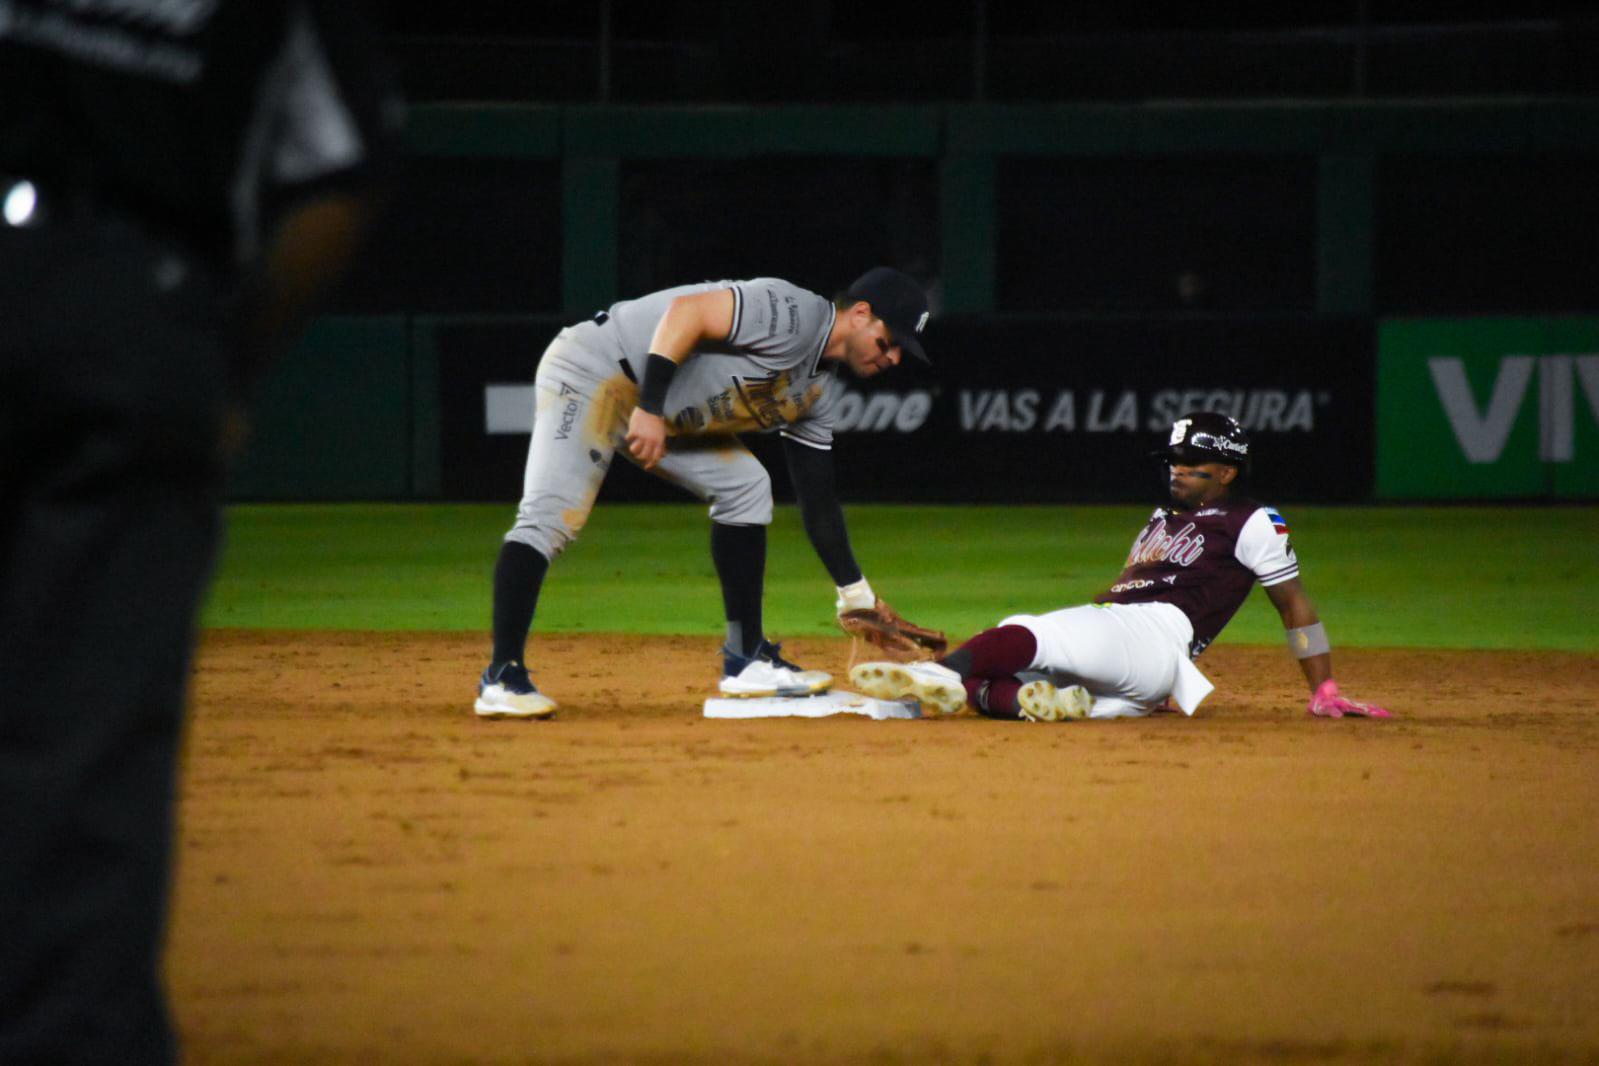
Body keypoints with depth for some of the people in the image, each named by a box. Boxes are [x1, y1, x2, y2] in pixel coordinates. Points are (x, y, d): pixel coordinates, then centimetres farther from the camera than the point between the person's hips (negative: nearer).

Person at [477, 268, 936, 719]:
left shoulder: (822, 390, 10)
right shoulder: (791, 314, -19)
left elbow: (816, 497, 15)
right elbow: (687, 311, -29)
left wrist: (858, 597, 13)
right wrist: (650, 409, -34)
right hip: (592, 370, -10)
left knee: (744, 487, 9)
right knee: (550, 516, -23)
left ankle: (746, 661, 10)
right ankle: (502, 677, -24)